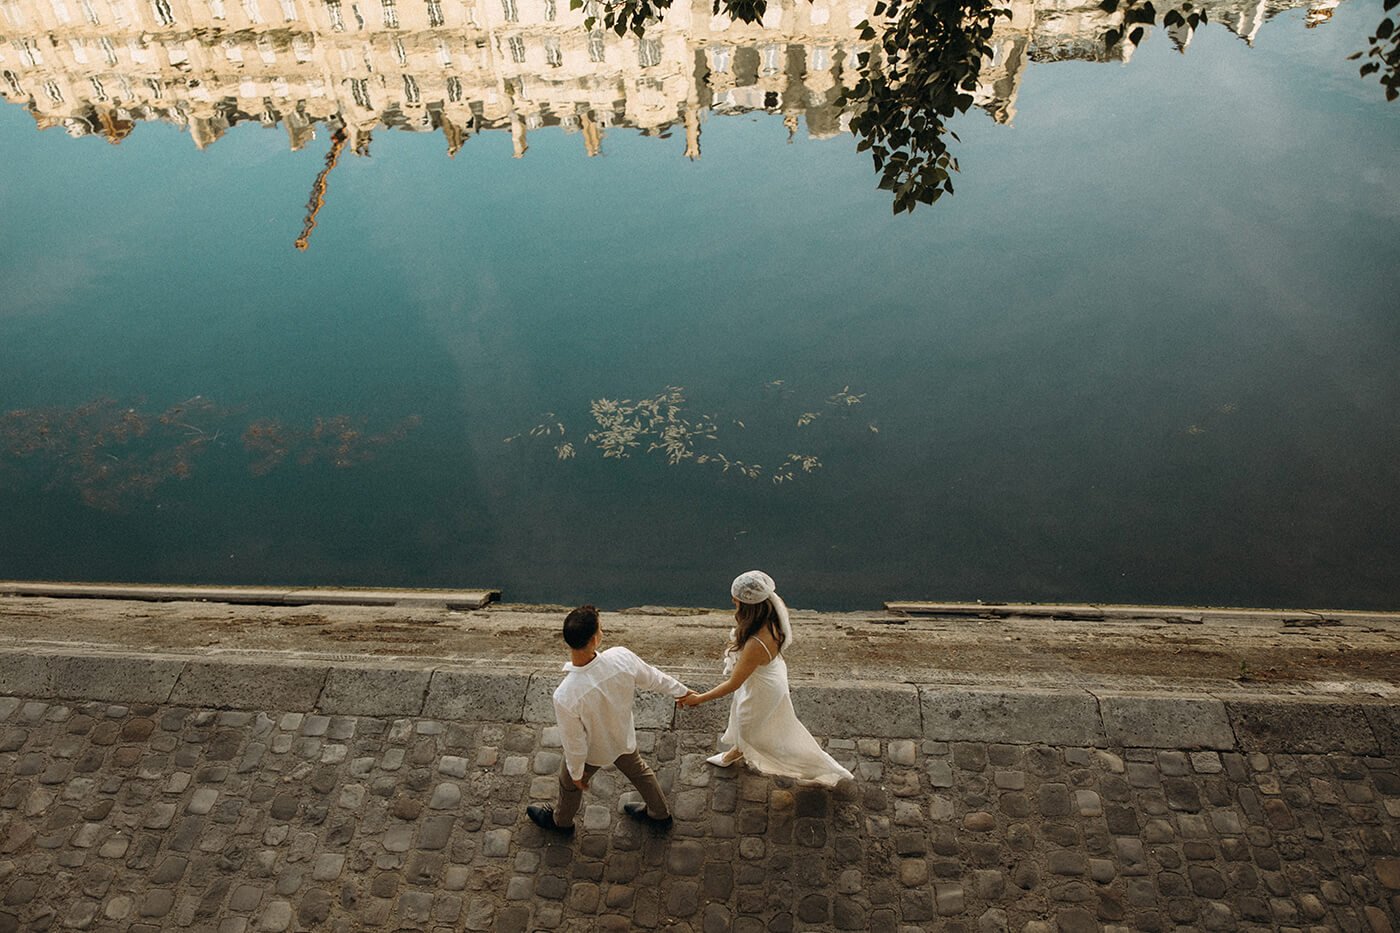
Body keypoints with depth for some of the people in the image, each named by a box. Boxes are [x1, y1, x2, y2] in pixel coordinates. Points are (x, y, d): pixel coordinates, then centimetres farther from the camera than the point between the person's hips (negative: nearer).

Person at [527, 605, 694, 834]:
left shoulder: (565, 696, -42)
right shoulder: (622, 657, -34)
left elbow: (574, 742, -24)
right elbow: (653, 678, -12)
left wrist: (576, 772, -2)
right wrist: (683, 691, 8)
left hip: (593, 751, -3)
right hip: (624, 737, 3)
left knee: (569, 784, 30)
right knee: (638, 771, 34)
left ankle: (561, 821, 61)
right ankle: (660, 814, 59)